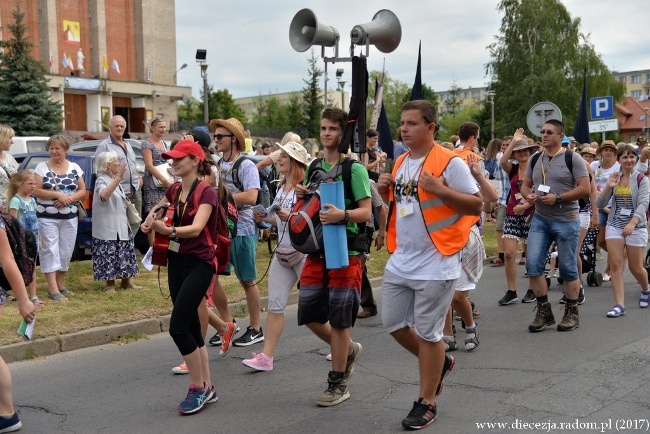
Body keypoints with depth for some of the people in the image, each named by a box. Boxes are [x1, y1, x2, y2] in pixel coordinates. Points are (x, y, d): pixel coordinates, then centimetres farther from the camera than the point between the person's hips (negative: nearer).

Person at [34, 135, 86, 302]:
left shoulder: (75, 168, 7)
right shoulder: (42, 167, -1)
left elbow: (82, 191, 6)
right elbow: (35, 191, -7)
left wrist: (68, 198, -13)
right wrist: (57, 195, -17)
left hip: (70, 217, 3)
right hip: (47, 217, -3)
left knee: (66, 252, 7)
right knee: (50, 251, -6)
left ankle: (60, 284, 21)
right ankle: (53, 289, -7)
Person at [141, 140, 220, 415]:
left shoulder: (206, 193, -12)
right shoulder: (174, 191, 9)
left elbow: (196, 228, -26)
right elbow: (156, 211, 26)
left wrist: (167, 229, -42)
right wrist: (151, 220, 3)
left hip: (199, 264, -7)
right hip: (176, 262, 8)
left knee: (178, 326, -16)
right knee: (191, 327, 9)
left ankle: (198, 388, 0)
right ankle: (207, 388, 19)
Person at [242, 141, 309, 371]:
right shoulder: (281, 188, 12)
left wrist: (291, 216, -26)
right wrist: (265, 218, 6)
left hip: (303, 252, -7)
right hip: (283, 253, 7)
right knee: (275, 304, 2)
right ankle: (266, 357, 3)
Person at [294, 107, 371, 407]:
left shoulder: (354, 169, -8)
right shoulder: (314, 166, 11)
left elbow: (366, 213, -12)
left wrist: (342, 215, -31)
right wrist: (301, 198, -2)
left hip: (345, 251, -6)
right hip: (317, 250, 6)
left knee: (338, 320, 1)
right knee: (309, 314, 7)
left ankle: (338, 384, 15)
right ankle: (348, 350, 33)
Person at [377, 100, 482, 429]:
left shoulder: (450, 162, -12)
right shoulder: (400, 163, 10)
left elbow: (477, 205, -12)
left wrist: (440, 189, -24)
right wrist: (386, 191, 1)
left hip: (435, 265, -7)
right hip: (400, 262, 8)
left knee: (427, 333, 1)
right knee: (393, 323, 13)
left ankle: (427, 403, 17)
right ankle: (438, 363, 37)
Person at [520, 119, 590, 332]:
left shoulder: (572, 158, -6)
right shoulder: (535, 159, 10)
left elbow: (585, 188, -12)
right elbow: (525, 185, 17)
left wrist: (557, 198, -19)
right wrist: (528, 195, -6)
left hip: (566, 220, -5)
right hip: (540, 219, 5)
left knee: (568, 268, 4)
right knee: (532, 264, -4)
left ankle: (572, 312, 19)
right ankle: (544, 311, 9)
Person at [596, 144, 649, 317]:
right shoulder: (614, 178, 7)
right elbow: (599, 204, 3)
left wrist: (632, 223, -32)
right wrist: (608, 186, -12)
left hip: (636, 226, -3)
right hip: (615, 225, 3)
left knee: (636, 267, 4)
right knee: (616, 264, -7)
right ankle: (619, 305, -4)